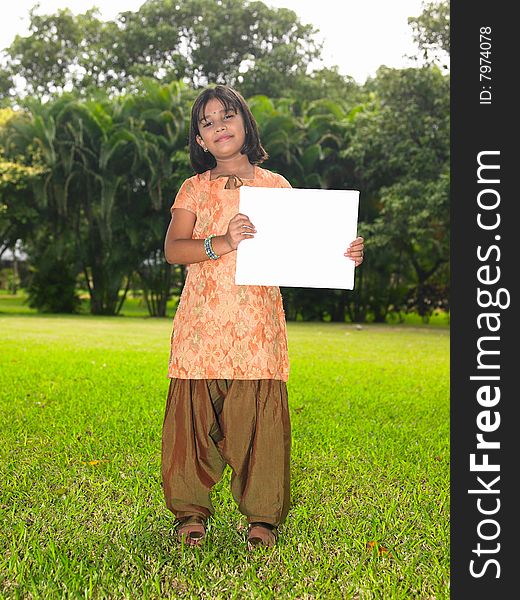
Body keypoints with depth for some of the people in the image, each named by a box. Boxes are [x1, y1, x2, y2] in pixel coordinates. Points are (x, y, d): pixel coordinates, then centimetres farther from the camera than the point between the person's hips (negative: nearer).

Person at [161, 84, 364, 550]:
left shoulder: (275, 185, 13)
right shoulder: (195, 189, 12)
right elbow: (173, 249, -3)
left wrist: (341, 255, -10)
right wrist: (223, 242, -19)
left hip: (258, 322, 0)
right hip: (202, 321, 0)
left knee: (260, 418, -3)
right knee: (195, 415, 0)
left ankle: (263, 516, 10)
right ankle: (191, 511, 15)